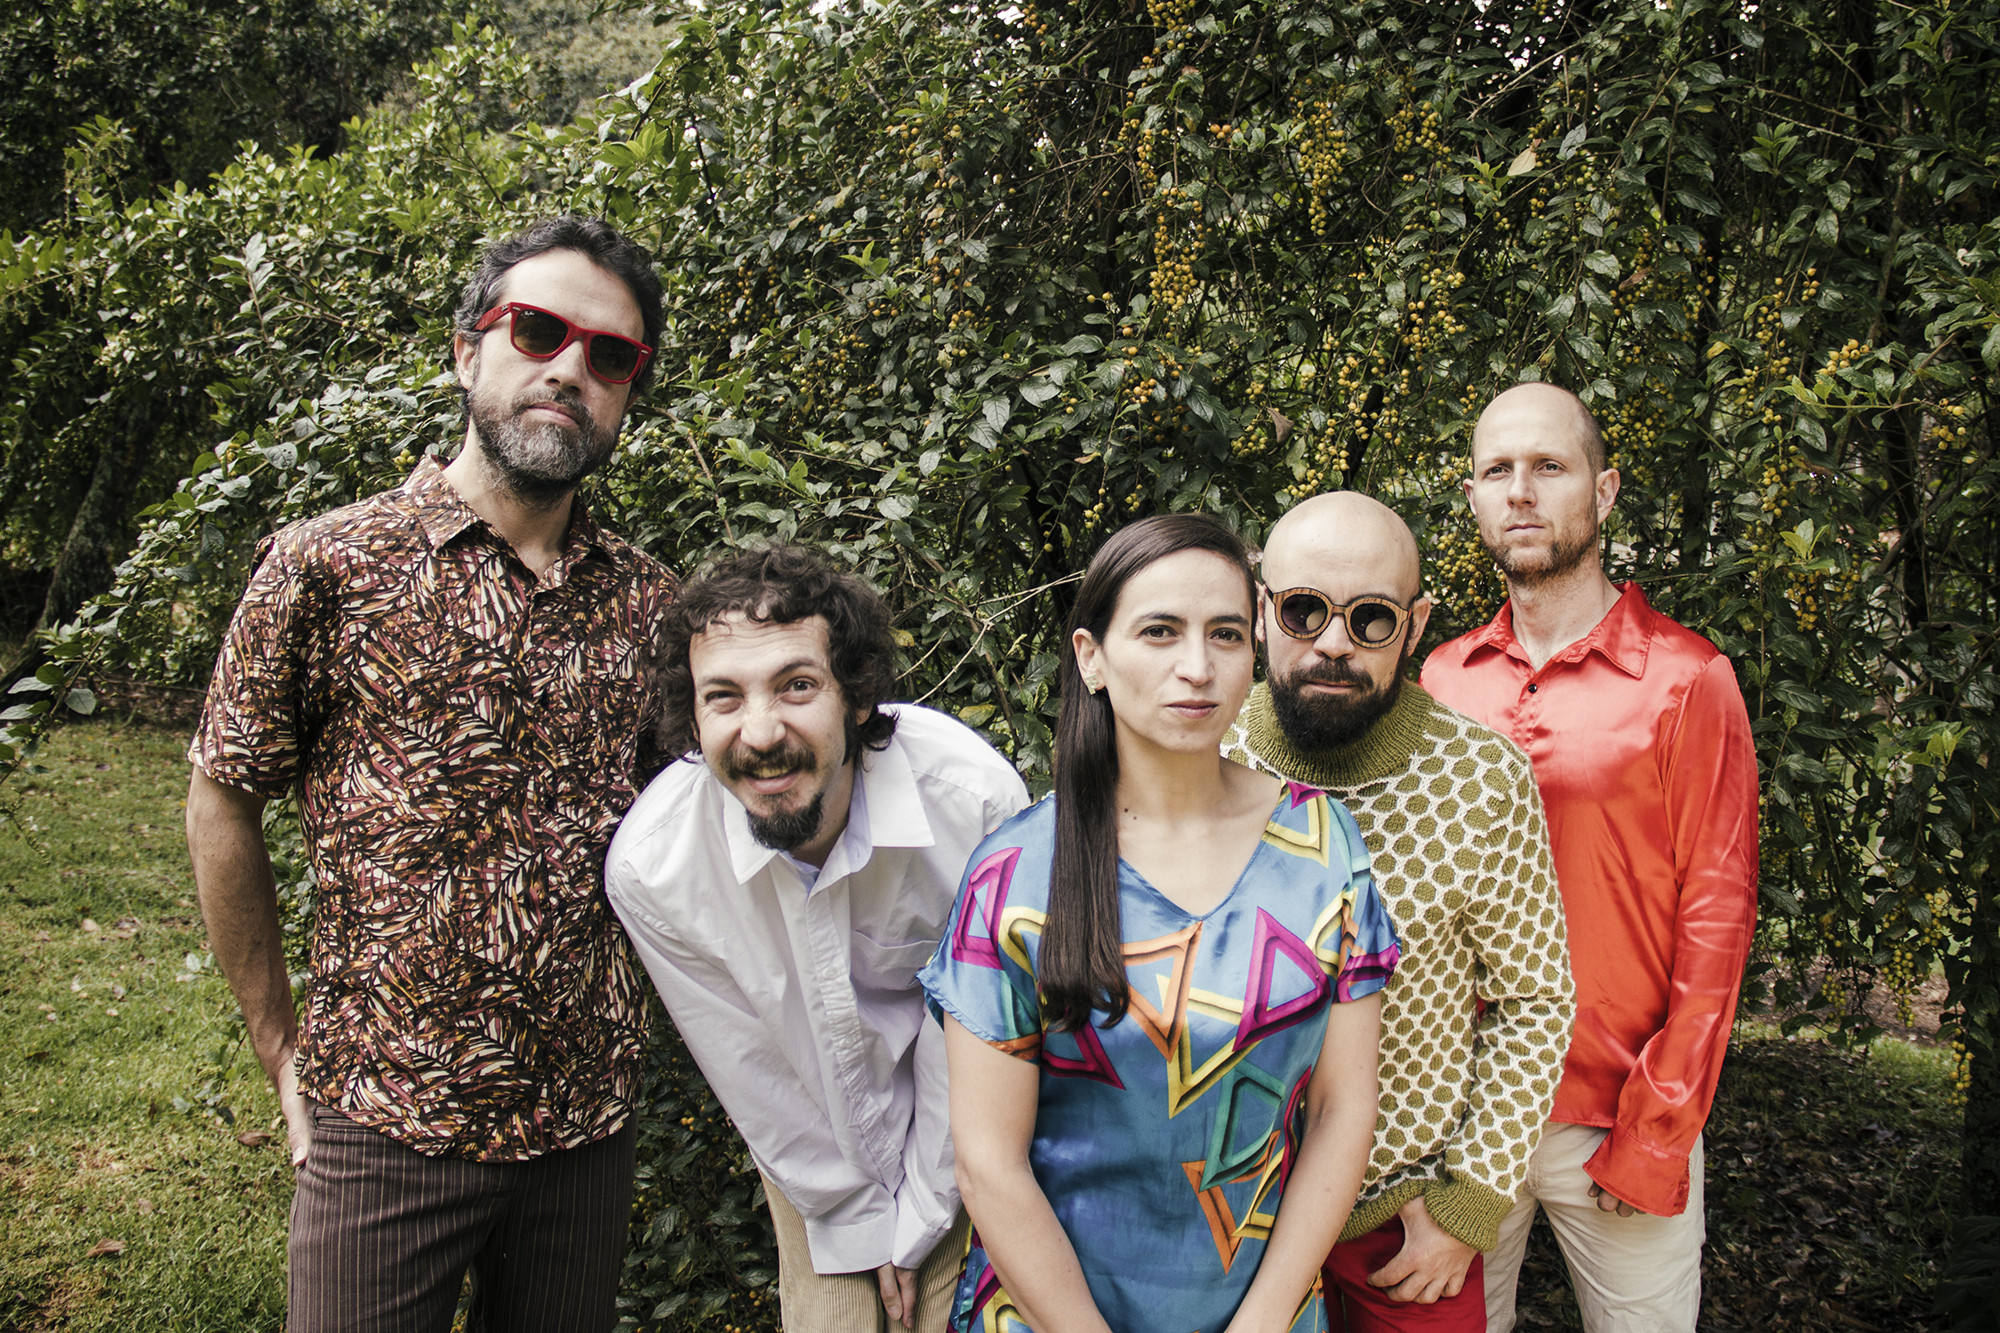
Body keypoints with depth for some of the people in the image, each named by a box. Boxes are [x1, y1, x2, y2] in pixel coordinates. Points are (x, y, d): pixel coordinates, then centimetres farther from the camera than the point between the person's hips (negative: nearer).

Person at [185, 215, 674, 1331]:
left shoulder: (647, 600, 2)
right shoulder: (329, 568, -8)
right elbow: (223, 802, -1)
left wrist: (631, 1027, 9)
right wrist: (282, 1048, 1)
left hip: (591, 1118, 4)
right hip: (387, 1120, -3)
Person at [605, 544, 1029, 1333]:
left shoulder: (977, 800, -32)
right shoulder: (649, 864, -26)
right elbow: (749, 1068, -11)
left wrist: (920, 1218, -8)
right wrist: (860, 1223, -2)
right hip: (812, 1142, 1)